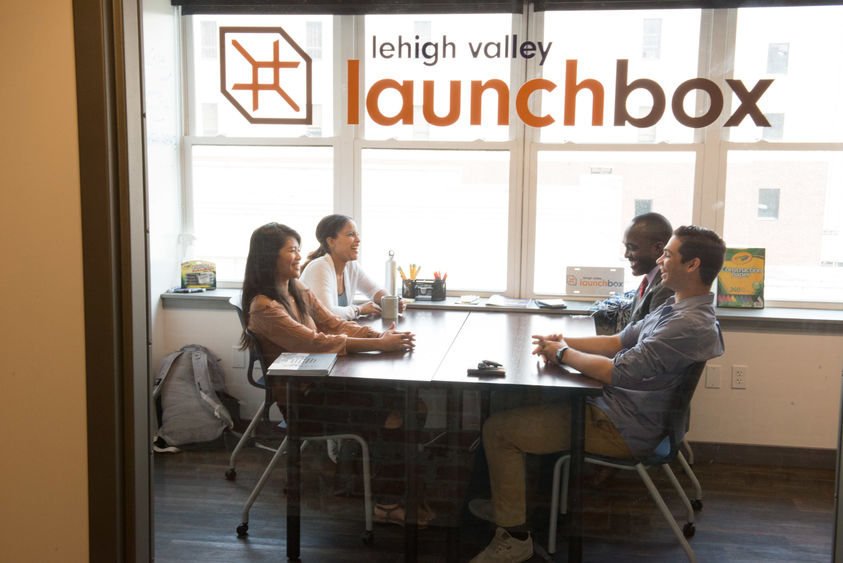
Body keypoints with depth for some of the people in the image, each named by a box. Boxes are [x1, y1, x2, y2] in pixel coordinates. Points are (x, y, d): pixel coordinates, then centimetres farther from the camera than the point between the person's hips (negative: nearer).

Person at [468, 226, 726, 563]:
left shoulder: (689, 325, -27)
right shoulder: (676, 307, 8)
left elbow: (615, 372, -28)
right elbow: (620, 342, 13)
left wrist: (563, 353, -11)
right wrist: (563, 342, -3)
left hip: (623, 431, -11)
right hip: (612, 407, 11)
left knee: (498, 430, -9)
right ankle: (509, 502, 29)